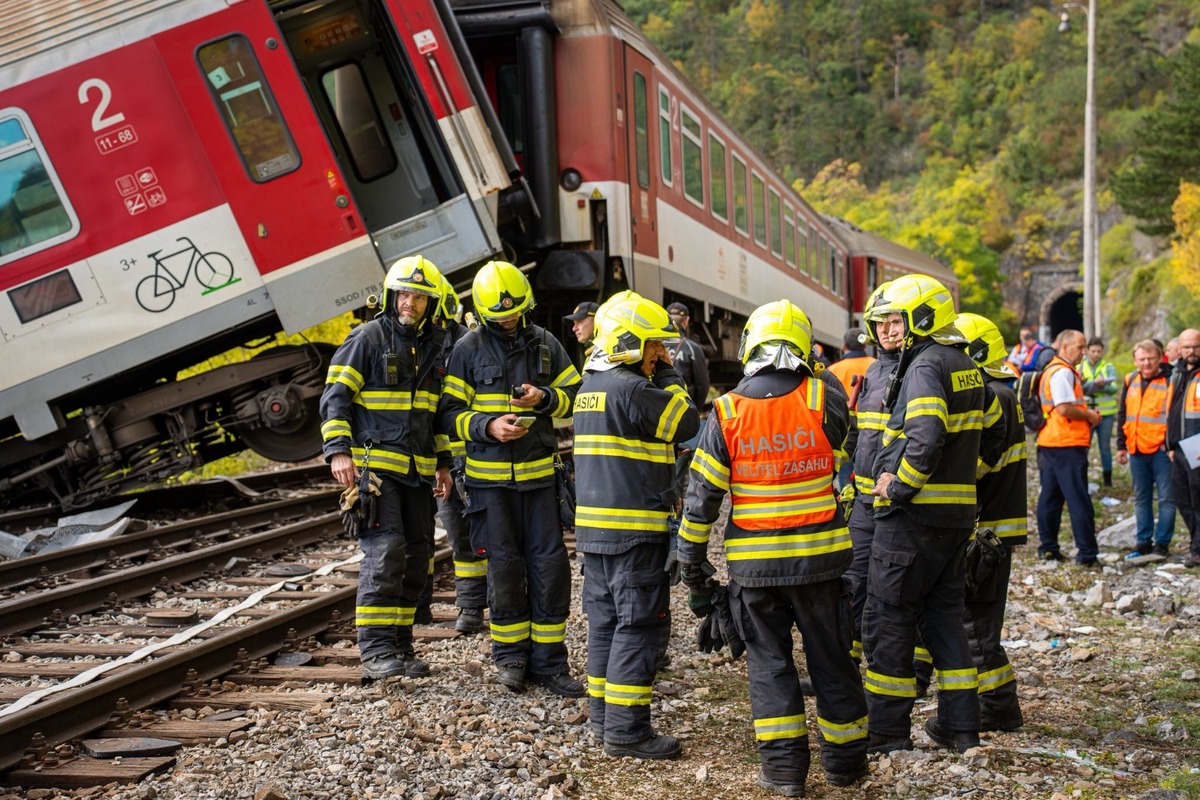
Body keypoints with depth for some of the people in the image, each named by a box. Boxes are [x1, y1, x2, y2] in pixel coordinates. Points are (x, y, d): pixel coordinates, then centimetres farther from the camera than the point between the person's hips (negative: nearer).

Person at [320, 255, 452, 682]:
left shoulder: (436, 347, 13)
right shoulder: (367, 338, -5)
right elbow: (335, 396, -7)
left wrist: (443, 463, 17)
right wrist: (338, 451, -17)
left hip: (418, 470, 6)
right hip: (374, 463, -6)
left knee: (417, 555, 7)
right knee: (385, 551, -15)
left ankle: (400, 645, 17)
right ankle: (375, 649, -9)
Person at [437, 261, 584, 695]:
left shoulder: (545, 343, 6)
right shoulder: (468, 349, 0)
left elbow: (576, 394, 12)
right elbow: (449, 413, -1)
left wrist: (545, 398, -8)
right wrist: (488, 426, -18)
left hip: (539, 473, 2)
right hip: (490, 476, -2)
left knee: (550, 565, 1)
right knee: (504, 565, 4)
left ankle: (547, 660, 11)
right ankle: (510, 654, 19)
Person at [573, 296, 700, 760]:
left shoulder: (590, 386, 14)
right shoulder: (631, 389, -16)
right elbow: (687, 424, -8)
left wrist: (658, 375, 12)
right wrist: (667, 376, 0)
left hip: (594, 525, 9)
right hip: (634, 530, -9)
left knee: (606, 621, 14)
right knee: (640, 626, -4)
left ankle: (603, 718, 21)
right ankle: (625, 730, -3)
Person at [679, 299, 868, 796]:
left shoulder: (726, 412, -7)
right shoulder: (824, 400, -9)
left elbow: (703, 494, -5)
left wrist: (692, 559, 6)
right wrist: (818, 374, 20)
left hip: (753, 563, 0)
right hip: (820, 555, 1)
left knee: (769, 661, 11)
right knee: (831, 659, 13)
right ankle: (844, 759, 25)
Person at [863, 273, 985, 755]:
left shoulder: (925, 366, -15)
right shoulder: (966, 367, 14)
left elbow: (925, 438, -29)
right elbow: (977, 432, 22)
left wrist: (897, 486, -17)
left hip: (913, 514, -9)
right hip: (957, 512, 9)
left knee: (887, 617, 0)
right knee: (944, 613, 17)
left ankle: (888, 733, 6)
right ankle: (961, 725, 20)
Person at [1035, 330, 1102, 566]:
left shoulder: (1052, 370, 19)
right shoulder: (1062, 372, -14)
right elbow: (1064, 408, -23)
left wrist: (1086, 414, 11)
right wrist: (1090, 416, -8)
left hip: (1050, 443, 10)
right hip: (1067, 444, -10)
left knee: (1050, 496, 12)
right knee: (1078, 499, -6)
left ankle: (1047, 547, 17)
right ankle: (1087, 553, -4)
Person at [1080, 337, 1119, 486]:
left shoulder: (1109, 367, 4)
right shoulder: (1080, 367, 5)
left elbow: (1115, 387, -9)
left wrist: (1104, 384, -29)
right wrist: (1094, 383, -22)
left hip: (1105, 413, 0)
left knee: (1105, 447, 8)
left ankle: (1108, 480, 16)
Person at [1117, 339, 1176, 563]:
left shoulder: (1170, 380, -7)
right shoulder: (1131, 381, 10)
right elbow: (1123, 415, 16)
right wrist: (1121, 446, 13)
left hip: (1161, 450, -6)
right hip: (1137, 451, 6)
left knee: (1166, 498, 0)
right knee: (1141, 499, 11)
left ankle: (1162, 544, 6)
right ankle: (1144, 543, 19)